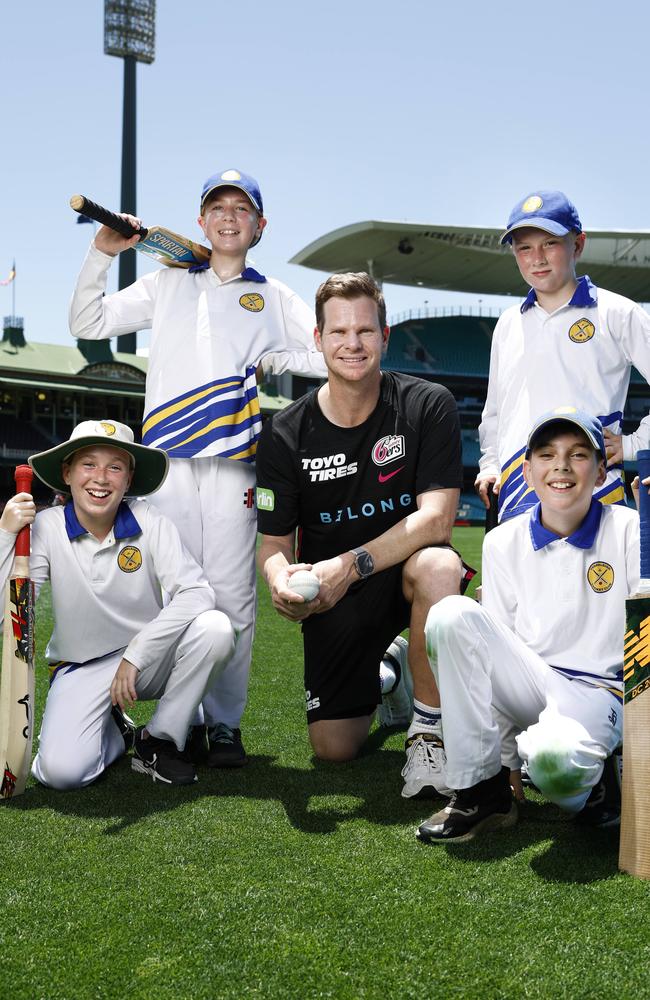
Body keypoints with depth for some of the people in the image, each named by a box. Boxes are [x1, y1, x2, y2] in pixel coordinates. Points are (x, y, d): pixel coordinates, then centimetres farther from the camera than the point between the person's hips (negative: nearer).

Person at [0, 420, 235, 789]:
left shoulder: (148, 520, -13)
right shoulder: (46, 528, -12)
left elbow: (198, 592, -24)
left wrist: (135, 655, -28)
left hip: (149, 658, 1)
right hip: (80, 671, -1)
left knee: (216, 628, -28)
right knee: (60, 771, -26)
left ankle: (159, 739, -6)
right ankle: (116, 732, 12)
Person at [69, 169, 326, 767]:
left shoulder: (274, 298, 19)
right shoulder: (167, 285, 21)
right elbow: (87, 324, 18)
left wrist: (271, 358, -2)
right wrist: (102, 254, 9)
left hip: (233, 460, -1)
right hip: (167, 456, 1)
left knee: (232, 594, -7)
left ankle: (225, 723, 1)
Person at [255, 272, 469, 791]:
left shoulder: (428, 405, -13)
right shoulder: (286, 435, -7)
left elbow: (436, 517, -20)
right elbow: (274, 542, -3)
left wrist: (350, 566, -31)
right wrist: (281, 580, -28)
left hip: (404, 571, -2)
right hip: (332, 596, 2)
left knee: (438, 566, -39)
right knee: (334, 747, -2)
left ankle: (428, 731, -17)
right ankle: (383, 670, 35)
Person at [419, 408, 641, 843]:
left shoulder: (629, 530, -3)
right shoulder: (504, 542, 5)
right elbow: (495, 642, 7)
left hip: (598, 692, -4)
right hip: (528, 685, 4)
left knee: (553, 757, -40)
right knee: (452, 614, -24)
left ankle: (596, 783, 2)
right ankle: (482, 788, -16)